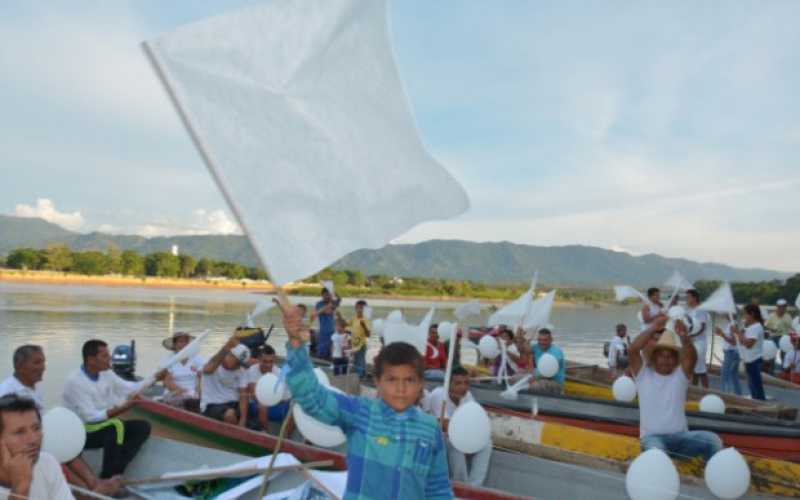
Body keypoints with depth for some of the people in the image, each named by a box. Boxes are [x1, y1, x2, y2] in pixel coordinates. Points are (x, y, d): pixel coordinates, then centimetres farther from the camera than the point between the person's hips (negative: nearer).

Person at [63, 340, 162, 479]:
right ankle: (107, 478, -21)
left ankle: (115, 471, -16)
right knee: (116, 427, -34)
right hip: (82, 433, -8)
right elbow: (90, 417, -24)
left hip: (105, 425, 8)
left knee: (143, 427, -11)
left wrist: (156, 378, -2)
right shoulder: (74, 382, -20)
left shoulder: (106, 373, 2)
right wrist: (122, 408, -32)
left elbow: (130, 388, 10)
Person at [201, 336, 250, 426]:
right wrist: (226, 346, -46)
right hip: (212, 406, -4)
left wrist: (243, 420, -25)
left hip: (232, 404, 5)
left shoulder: (241, 372, 2)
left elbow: (243, 395, -10)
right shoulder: (215, 362, -10)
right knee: (230, 414, -34)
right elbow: (207, 369, -37)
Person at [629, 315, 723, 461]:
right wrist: (653, 329, -28)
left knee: (713, 440, -22)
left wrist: (684, 337, -37)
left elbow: (692, 358, -15)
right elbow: (633, 350, -14)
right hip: (652, 436, -3)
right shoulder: (643, 373, 4)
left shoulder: (681, 374, 7)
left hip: (680, 436, 3)